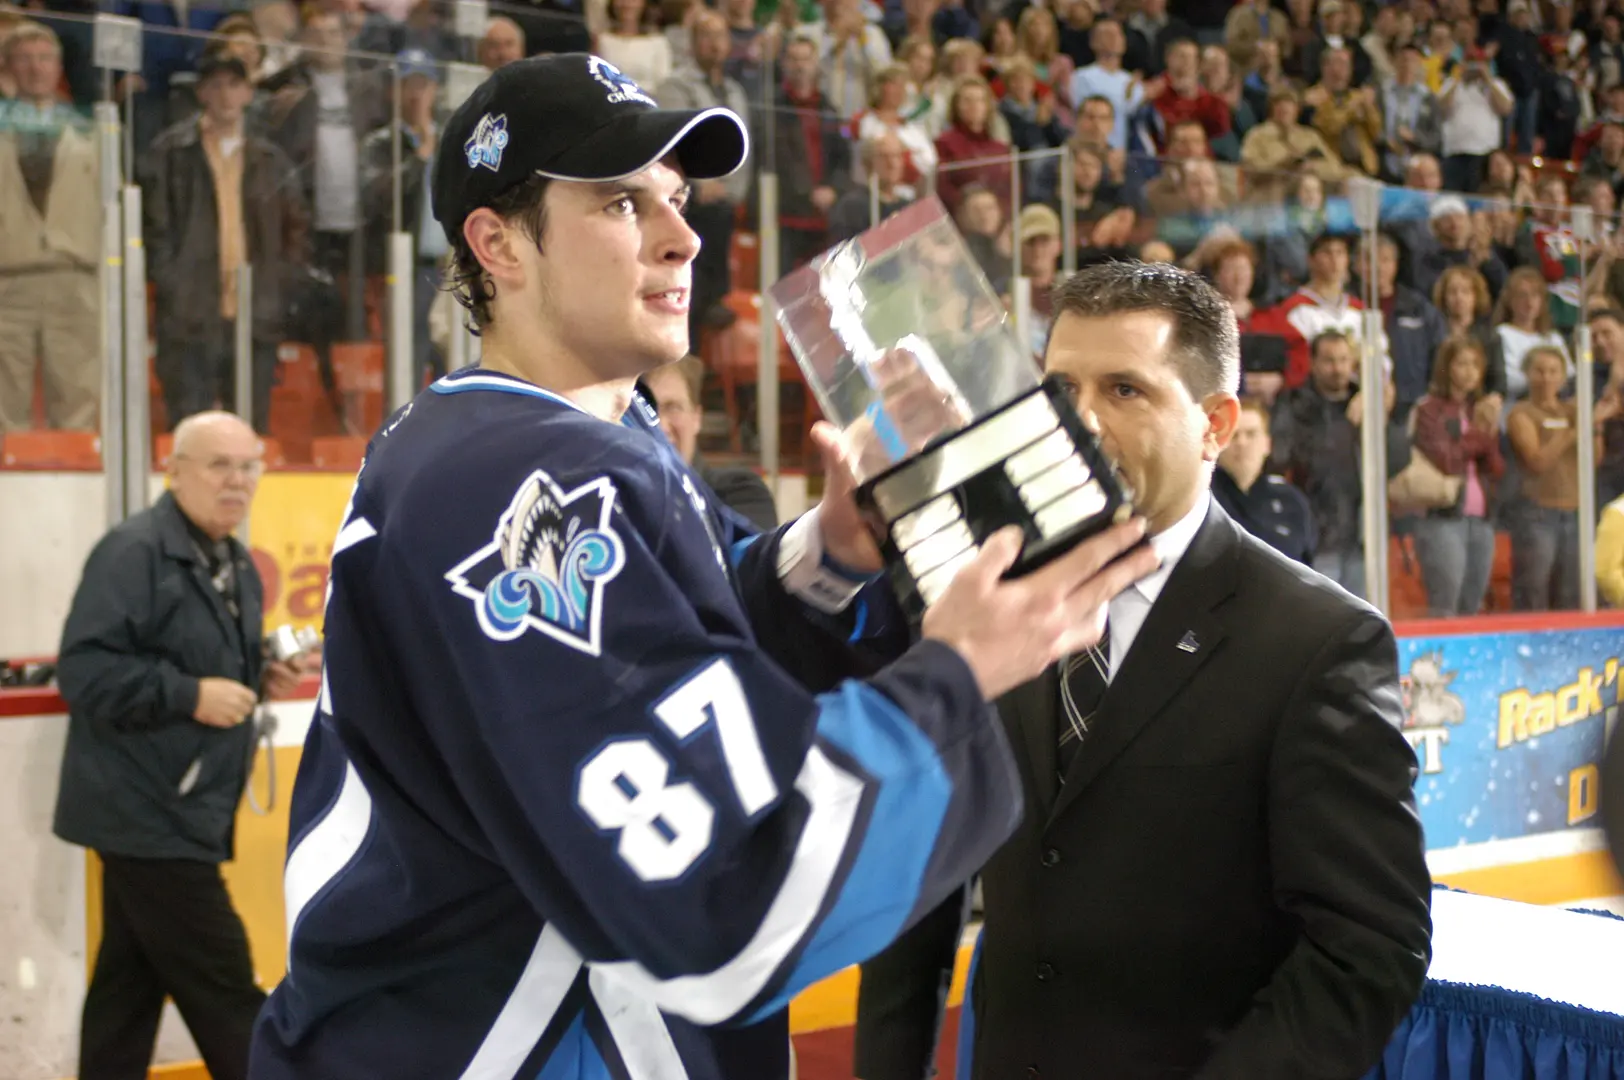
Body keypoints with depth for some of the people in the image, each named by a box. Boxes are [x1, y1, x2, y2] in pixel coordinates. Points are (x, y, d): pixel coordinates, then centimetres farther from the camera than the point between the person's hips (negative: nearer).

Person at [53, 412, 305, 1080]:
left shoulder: (235, 567, 14)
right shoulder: (134, 551, -16)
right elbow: (85, 668, -23)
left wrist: (258, 678, 7)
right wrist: (189, 696, -24)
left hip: (170, 813, 9)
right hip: (148, 812, -9)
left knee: (130, 984, 14)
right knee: (222, 989, -3)